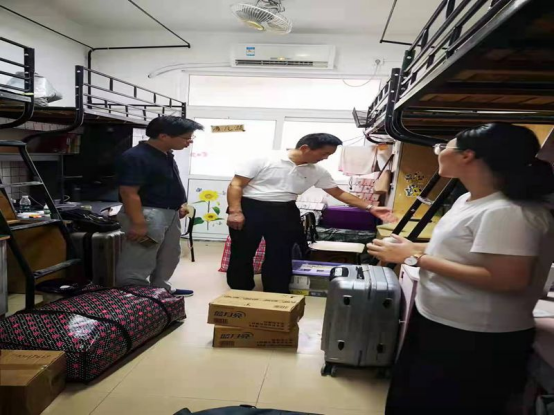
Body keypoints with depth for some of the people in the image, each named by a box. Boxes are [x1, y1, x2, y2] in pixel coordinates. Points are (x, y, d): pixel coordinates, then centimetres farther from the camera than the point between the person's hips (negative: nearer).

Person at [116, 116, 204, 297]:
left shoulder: (166, 155, 8)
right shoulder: (136, 157, -20)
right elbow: (129, 193, -23)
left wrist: (180, 204, 15)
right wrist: (138, 224, -25)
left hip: (169, 213, 10)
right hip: (148, 214, -10)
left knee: (169, 255, 22)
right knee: (138, 262, -3)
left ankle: (161, 288, 38)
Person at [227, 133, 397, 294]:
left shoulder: (318, 172, 5)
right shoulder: (264, 160, -9)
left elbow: (339, 193, 11)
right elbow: (236, 185, -7)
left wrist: (370, 207, 5)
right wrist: (235, 211, -17)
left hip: (284, 213, 4)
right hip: (250, 208, -3)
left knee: (280, 256, 6)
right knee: (241, 253, 3)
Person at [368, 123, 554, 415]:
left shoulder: (508, 213, -26)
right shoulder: (469, 200, 4)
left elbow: (509, 279, -32)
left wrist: (416, 258, -28)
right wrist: (413, 248, -2)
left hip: (477, 340, -9)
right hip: (437, 323, 9)